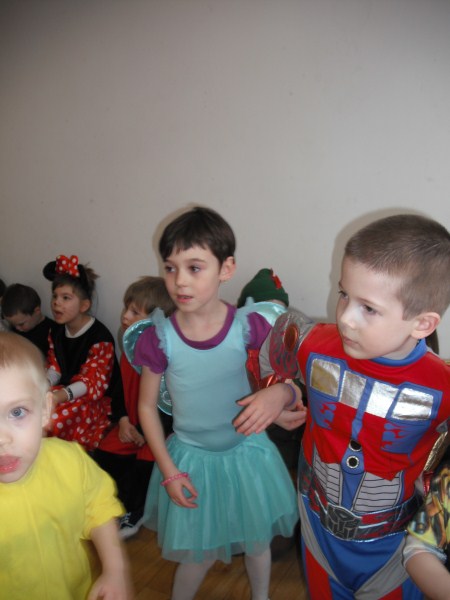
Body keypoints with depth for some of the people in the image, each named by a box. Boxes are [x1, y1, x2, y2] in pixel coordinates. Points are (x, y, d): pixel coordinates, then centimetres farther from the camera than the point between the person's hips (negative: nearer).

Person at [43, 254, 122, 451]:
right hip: (63, 391, 7)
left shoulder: (100, 338, -17)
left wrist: (58, 396, -33)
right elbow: (54, 370, 9)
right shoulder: (56, 332, 8)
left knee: (52, 419, -29)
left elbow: (91, 383, -19)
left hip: (94, 399, -7)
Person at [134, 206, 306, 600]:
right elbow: (147, 406, -5)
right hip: (191, 458, -1)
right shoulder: (160, 337, -17)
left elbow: (288, 381, -6)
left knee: (258, 541, 21)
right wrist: (168, 472, -5)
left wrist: (282, 395, -30)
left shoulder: (249, 326, -18)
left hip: (247, 452, 1)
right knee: (201, 555, 14)